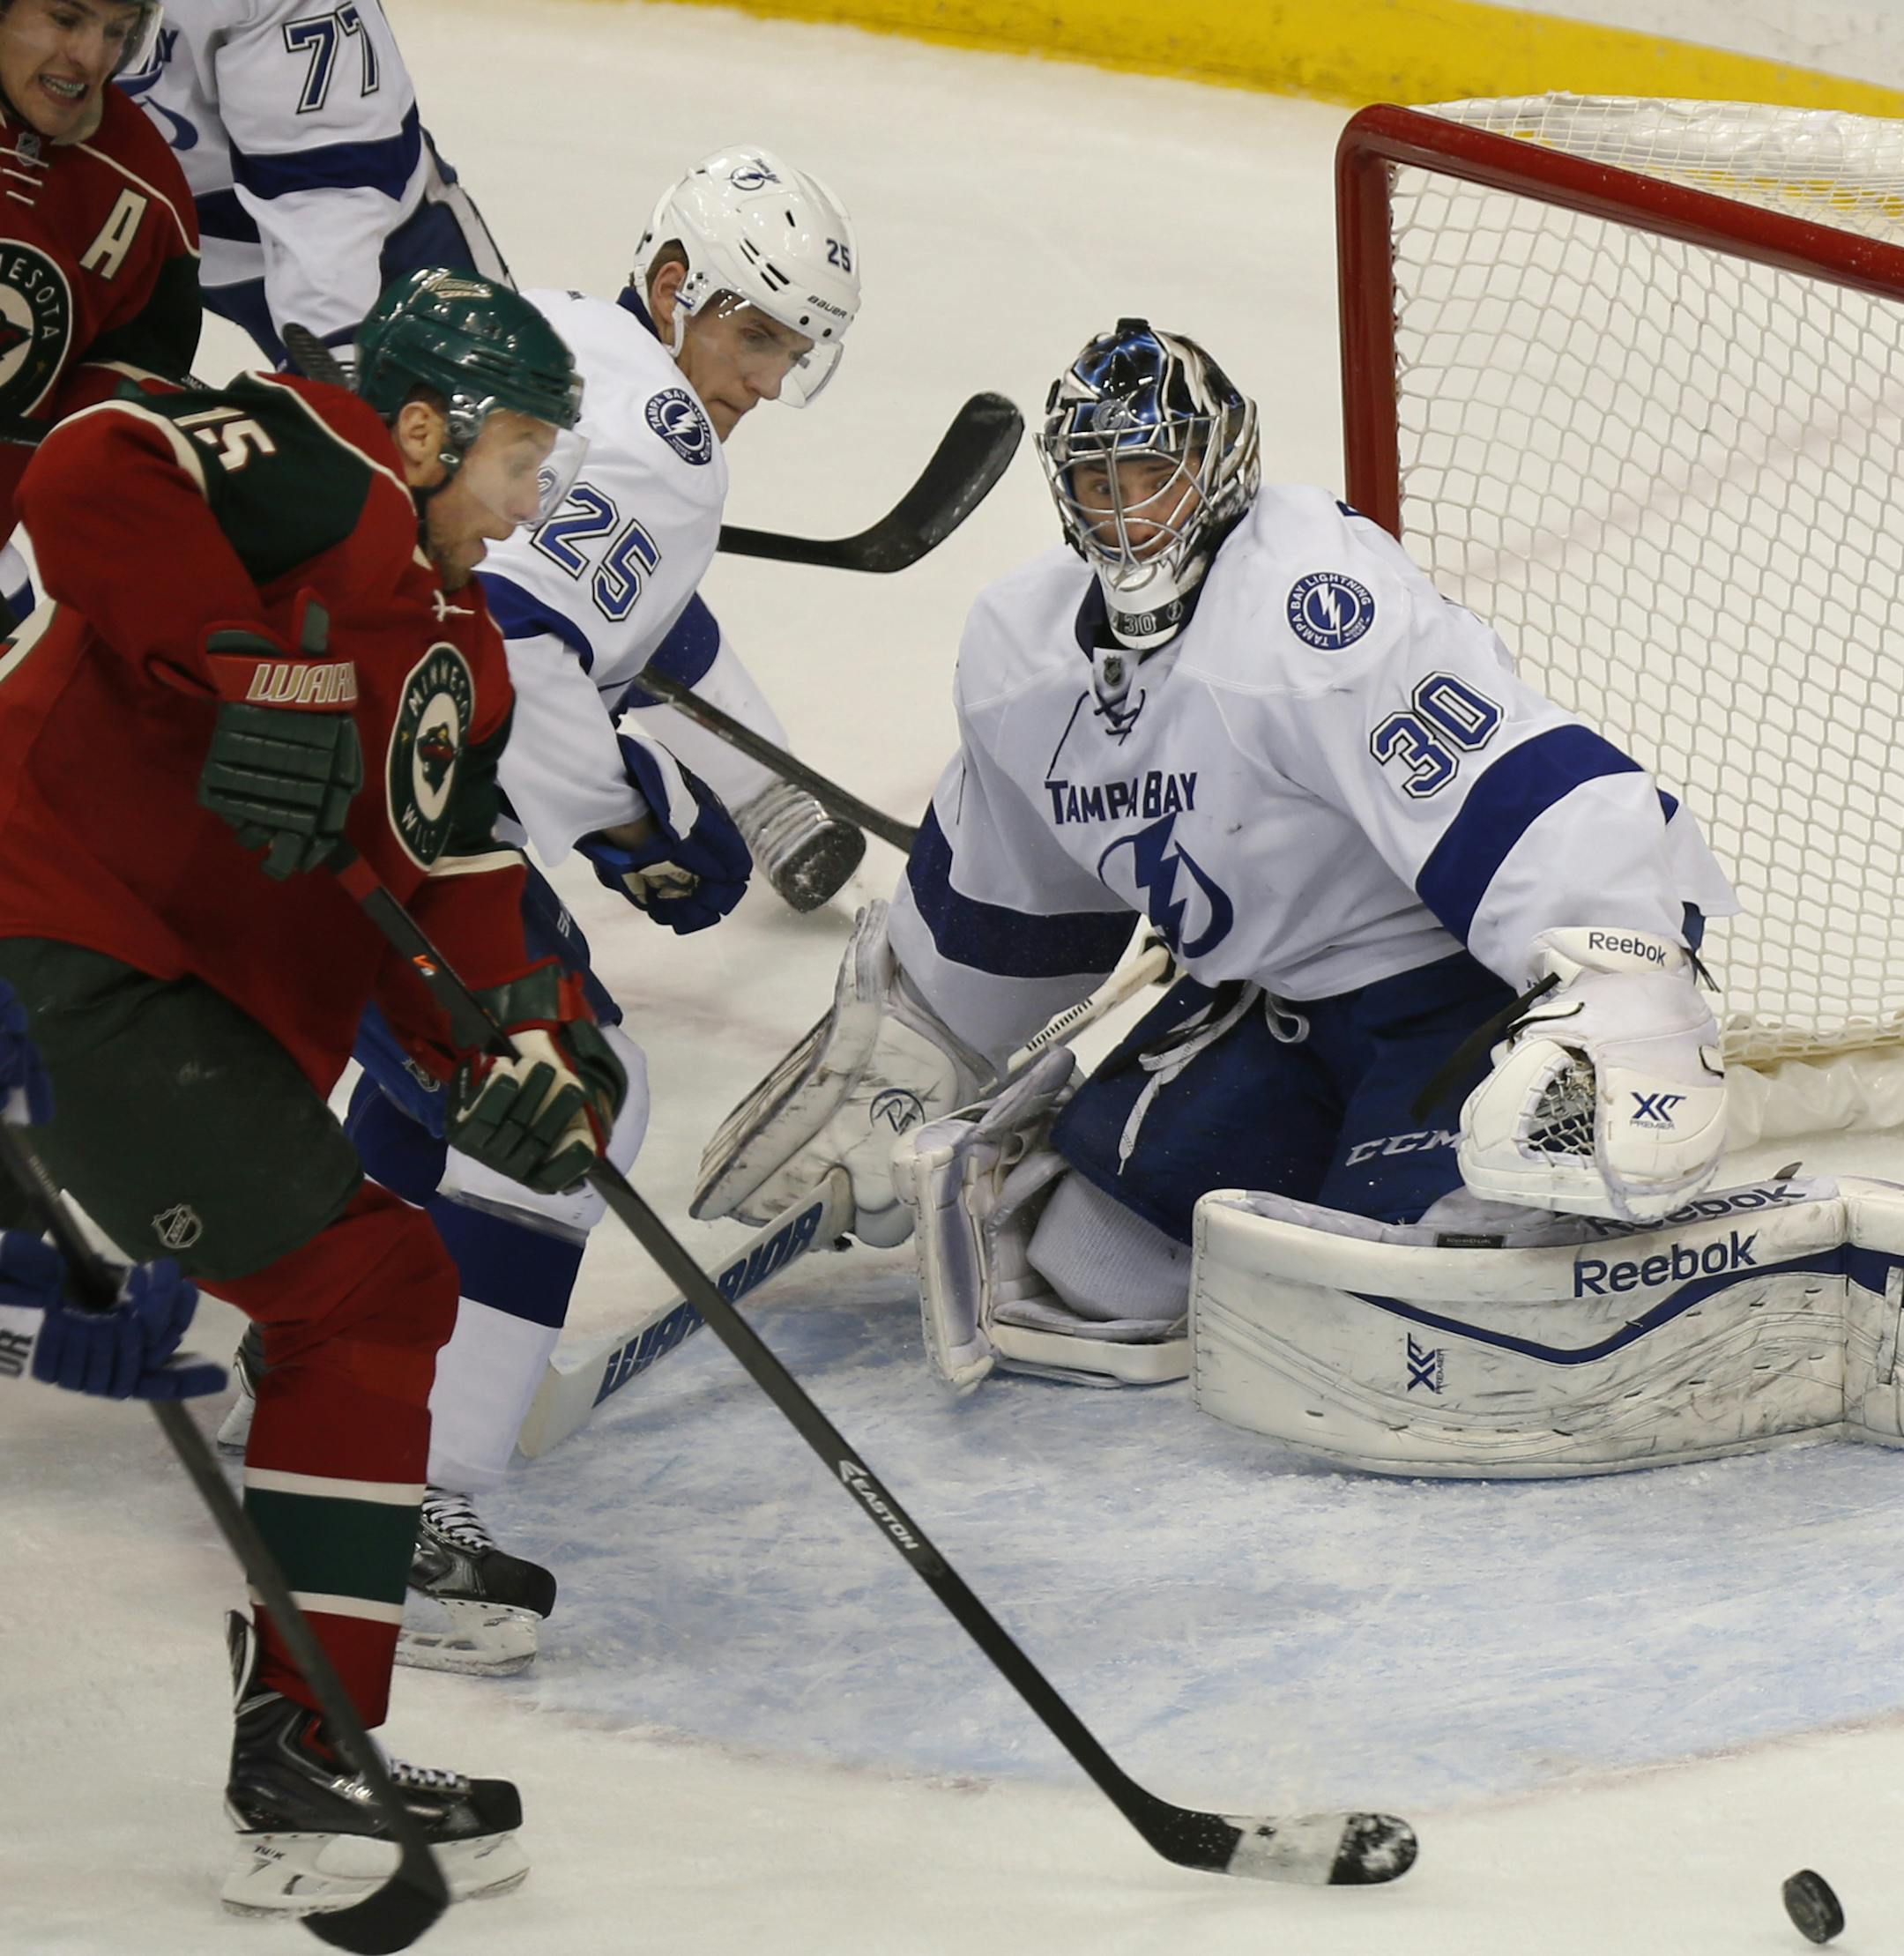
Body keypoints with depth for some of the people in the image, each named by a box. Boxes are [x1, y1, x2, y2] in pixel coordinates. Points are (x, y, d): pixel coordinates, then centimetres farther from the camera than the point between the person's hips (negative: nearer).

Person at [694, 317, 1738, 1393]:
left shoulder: (1314, 600, -25)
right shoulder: (1019, 648, 2)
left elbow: (1528, 795, -36)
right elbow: (1001, 901, 22)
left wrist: (1620, 1007, -48)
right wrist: (893, 1060, 29)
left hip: (1452, 972, -7)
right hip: (1266, 1000, 7)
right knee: (1099, 1252, -9)